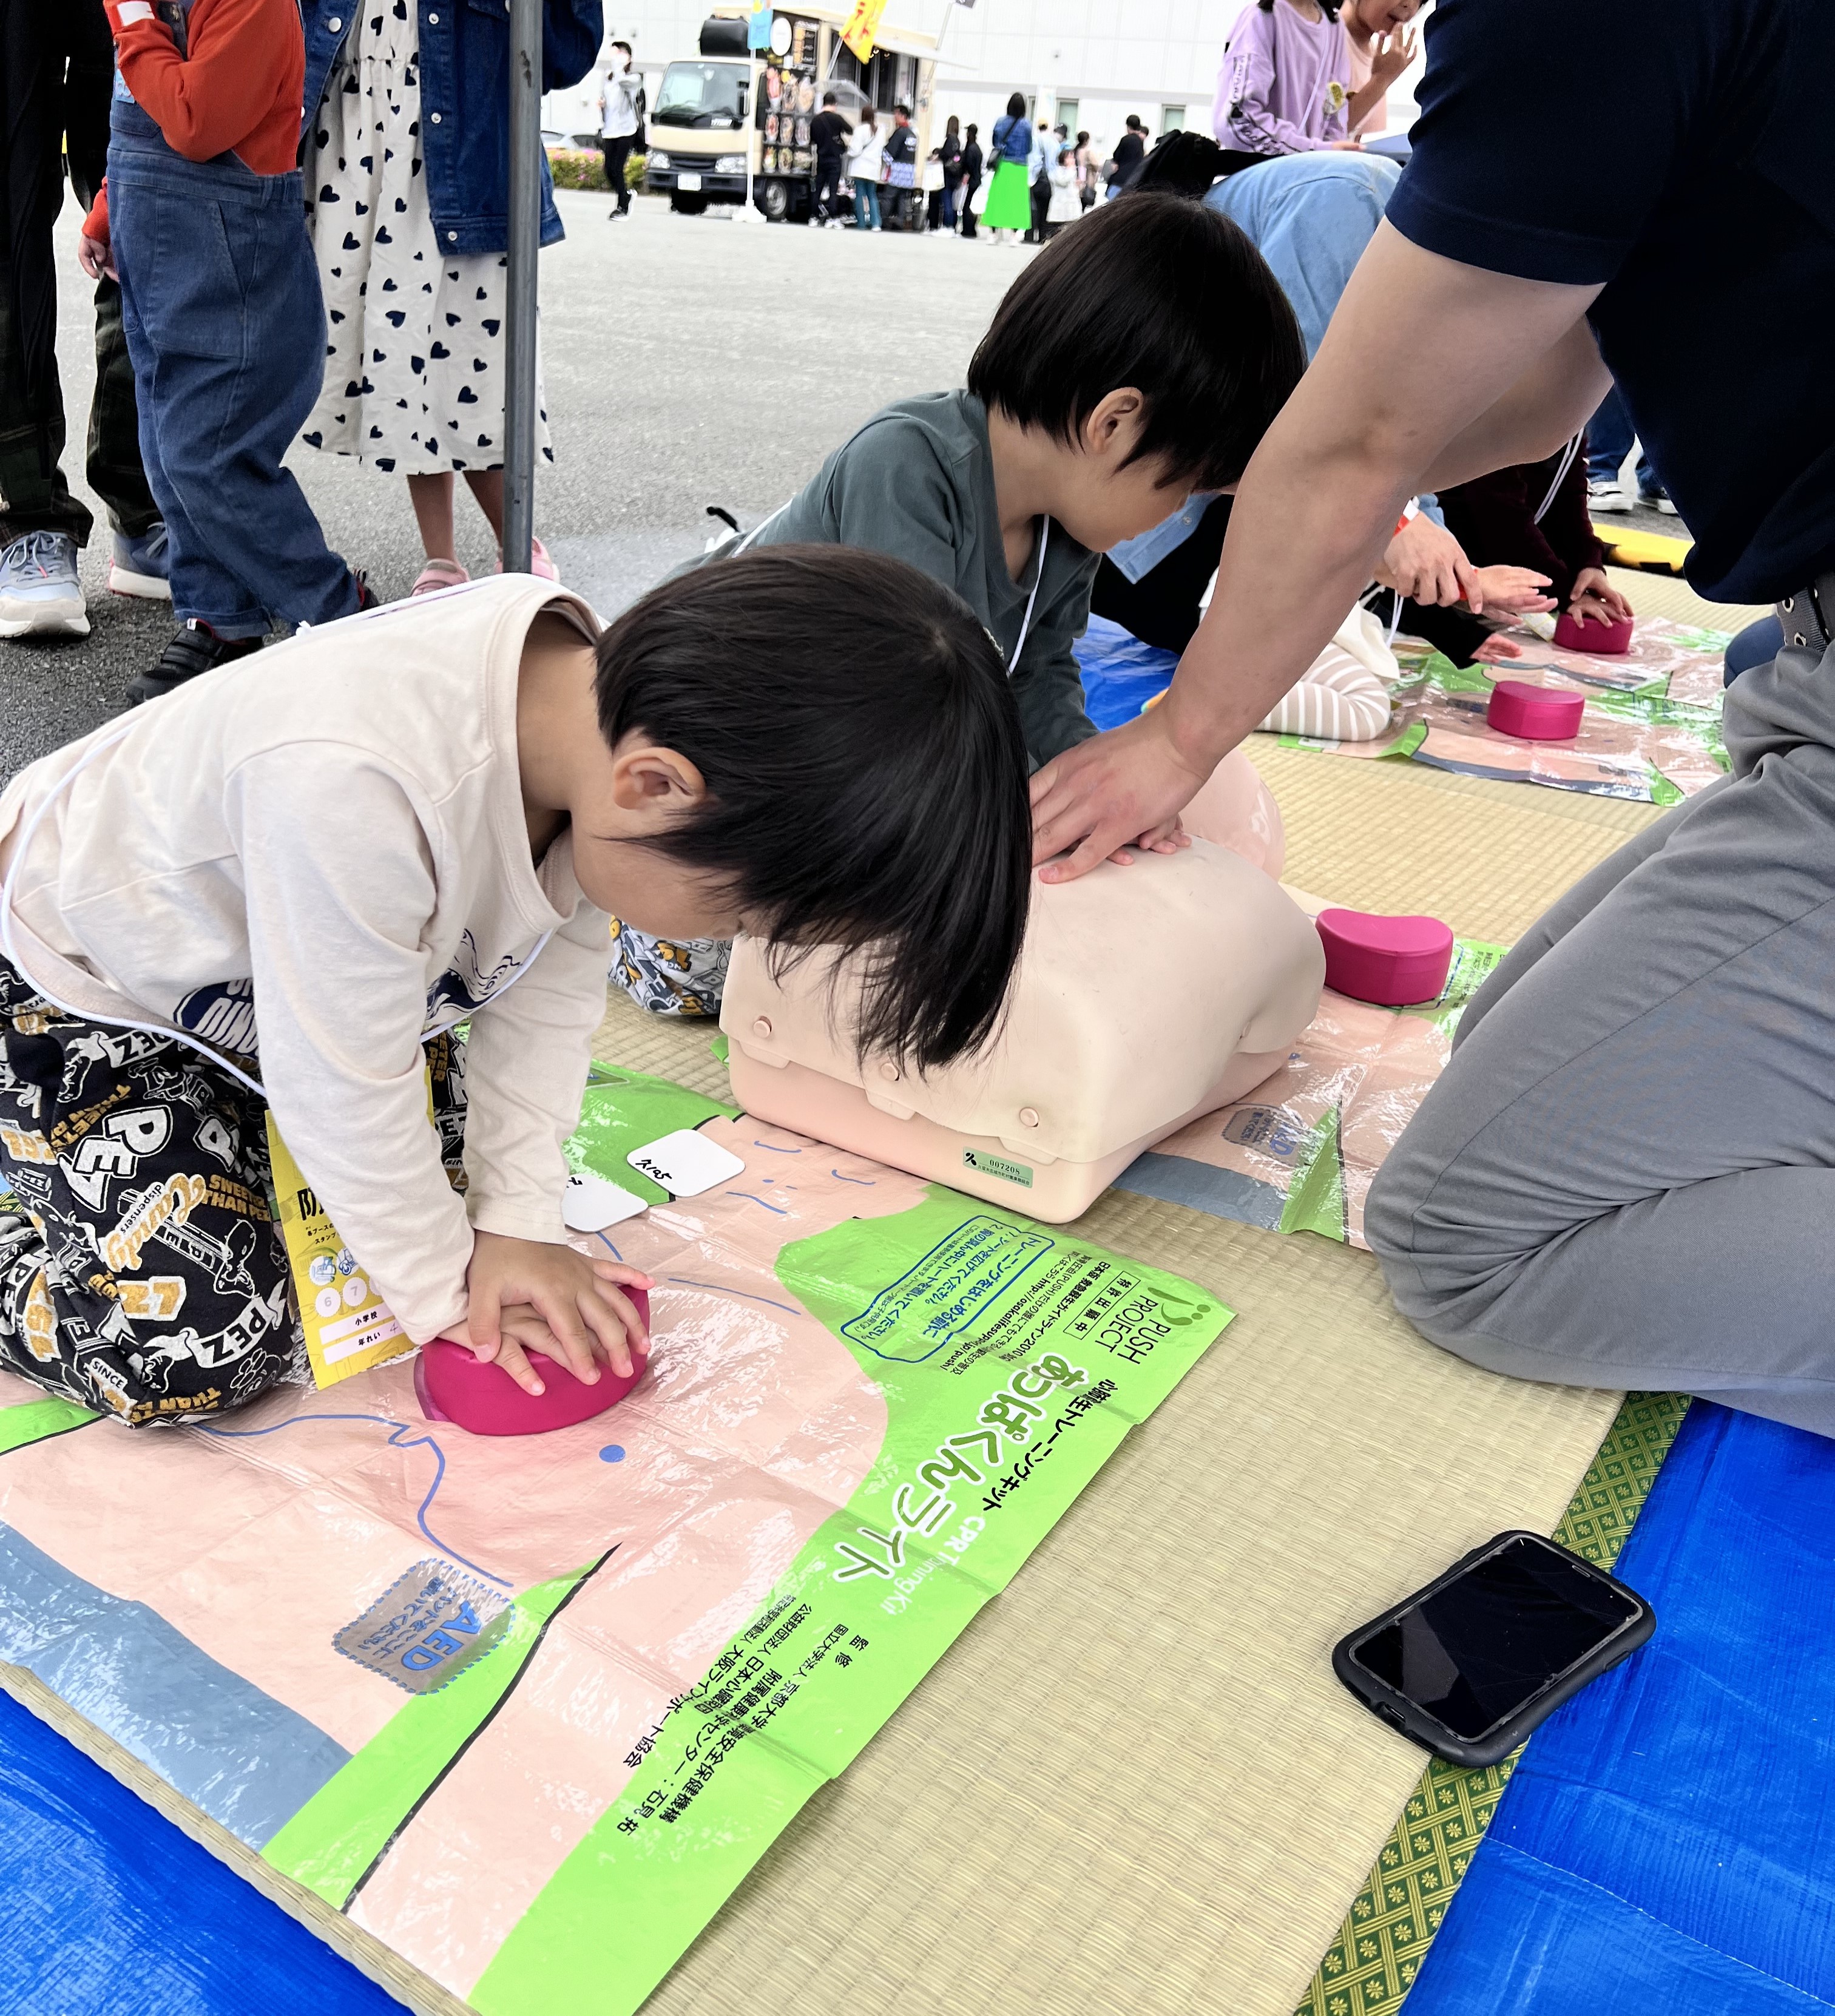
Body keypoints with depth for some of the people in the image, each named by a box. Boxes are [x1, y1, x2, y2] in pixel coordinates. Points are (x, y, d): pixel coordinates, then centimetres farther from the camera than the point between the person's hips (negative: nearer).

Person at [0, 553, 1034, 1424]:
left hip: (260, 949, 7)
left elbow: (548, 990, -10)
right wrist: (443, 1288, -15)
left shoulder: (596, 694, -23)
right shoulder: (352, 789, -46)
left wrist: (518, 1223, -9)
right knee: (196, 1353, -14)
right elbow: (344, 1089, -31)